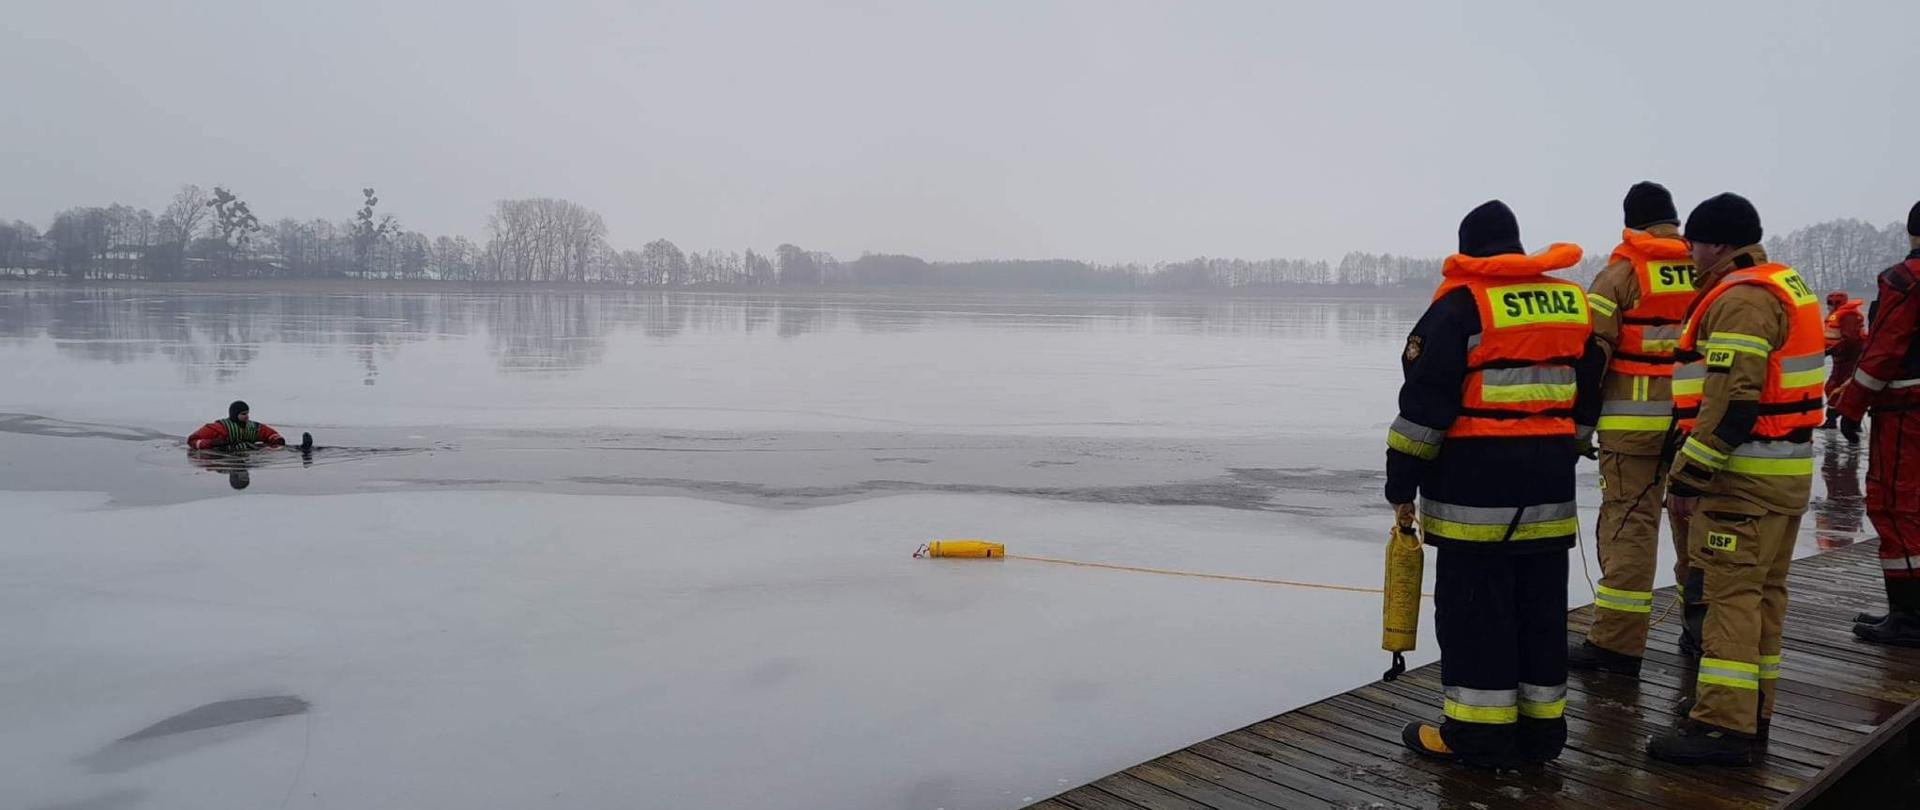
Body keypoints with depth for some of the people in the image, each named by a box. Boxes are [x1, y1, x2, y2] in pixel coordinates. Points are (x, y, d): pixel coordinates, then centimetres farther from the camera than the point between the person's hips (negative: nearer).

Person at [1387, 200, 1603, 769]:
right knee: (1541, 604, 12)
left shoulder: (1461, 302, -9)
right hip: (1549, 480, 7)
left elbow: (1427, 401, -13)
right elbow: (1586, 399, 19)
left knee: (1473, 605, 0)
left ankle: (1480, 733, 4)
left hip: (1477, 478, -7)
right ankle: (1540, 729, 20)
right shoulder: (1572, 302, 13)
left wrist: (1402, 481, -8)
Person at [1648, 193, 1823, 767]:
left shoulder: (1741, 299, -16)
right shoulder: (1786, 286, 17)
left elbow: (1730, 402, -24)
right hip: (1787, 471, 11)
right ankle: (1751, 717, 22)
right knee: (1762, 592, 14)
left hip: (1746, 475, -10)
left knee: (1731, 593, -8)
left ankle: (1723, 726, -6)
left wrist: (1689, 476, -21)